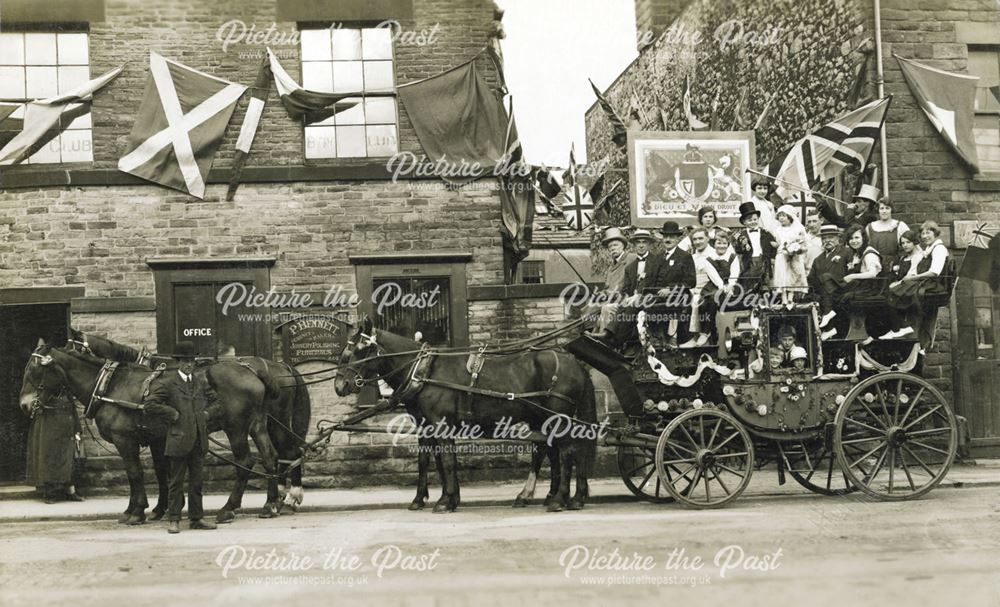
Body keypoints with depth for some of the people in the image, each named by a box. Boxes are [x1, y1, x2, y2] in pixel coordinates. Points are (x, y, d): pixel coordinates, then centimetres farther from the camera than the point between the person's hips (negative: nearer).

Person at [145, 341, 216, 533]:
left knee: (196, 481, 11)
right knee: (176, 481, 2)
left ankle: (196, 518, 17)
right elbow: (149, 404, -10)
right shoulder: (167, 384, -5)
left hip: (199, 440, 5)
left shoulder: (201, 383, 13)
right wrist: (172, 414, -10)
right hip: (179, 438, -5)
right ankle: (174, 520, 7)